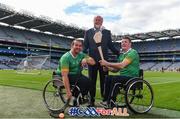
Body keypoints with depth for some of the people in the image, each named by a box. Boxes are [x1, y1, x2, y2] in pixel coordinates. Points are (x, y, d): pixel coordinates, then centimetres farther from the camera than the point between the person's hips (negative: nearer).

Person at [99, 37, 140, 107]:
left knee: (115, 78, -30)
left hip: (132, 78, -8)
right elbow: (116, 69, 17)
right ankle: (106, 100, -15)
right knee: (108, 78, -14)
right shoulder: (122, 55, 18)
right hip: (123, 77, 8)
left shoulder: (132, 52, -9)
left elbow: (122, 65, -22)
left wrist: (107, 63, -19)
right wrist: (108, 67, -3)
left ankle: (111, 102, -21)